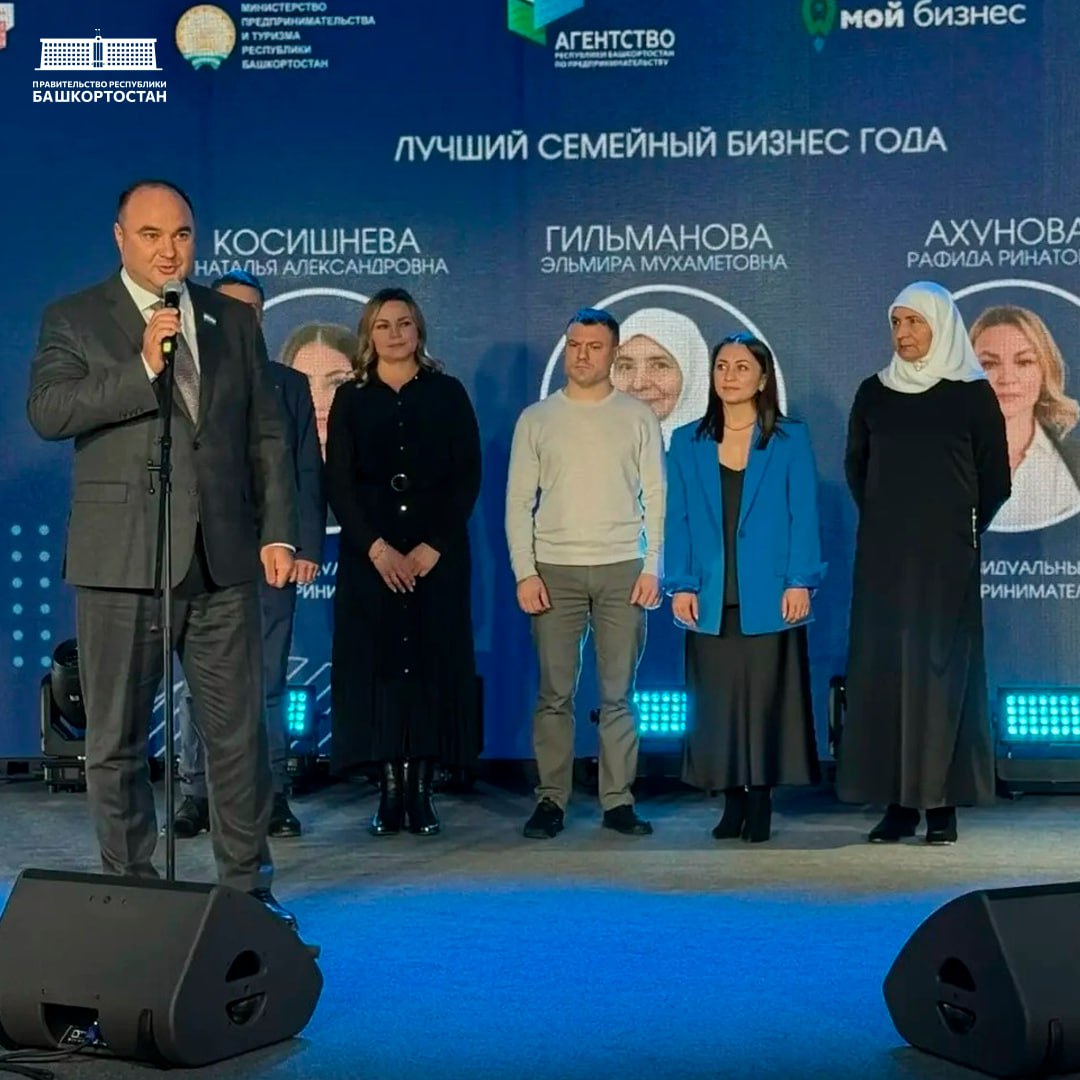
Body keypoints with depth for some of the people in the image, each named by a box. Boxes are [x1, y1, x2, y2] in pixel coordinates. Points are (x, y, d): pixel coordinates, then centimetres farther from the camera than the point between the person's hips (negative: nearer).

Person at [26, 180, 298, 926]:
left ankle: (248, 886, 19)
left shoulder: (234, 320, 12)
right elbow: (46, 410, -12)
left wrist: (278, 531, 3)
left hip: (223, 556, 2)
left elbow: (268, 436, 11)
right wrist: (142, 369, -19)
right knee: (118, 740, 5)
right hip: (121, 559, -2)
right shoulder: (75, 319, 4)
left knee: (240, 732, 6)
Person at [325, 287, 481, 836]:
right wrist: (376, 548, -10)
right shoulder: (351, 399, 9)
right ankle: (390, 790, 3)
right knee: (376, 662, -2)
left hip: (437, 553, 0)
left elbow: (468, 477, 2)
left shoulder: (447, 394, 8)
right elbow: (338, 482, 2)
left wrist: (434, 546, -9)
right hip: (369, 553, 1)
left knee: (432, 663, -2)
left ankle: (421, 791, 3)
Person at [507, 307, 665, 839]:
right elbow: (519, 501, 4)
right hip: (554, 570, 0)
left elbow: (655, 496, 4)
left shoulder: (638, 417, 6)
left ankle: (618, 799, 9)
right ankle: (551, 799, 8)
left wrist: (653, 566, -4)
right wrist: (524, 571, -4)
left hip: (622, 570, 0)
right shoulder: (537, 419, 7)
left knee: (618, 693, 3)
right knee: (555, 693, 0)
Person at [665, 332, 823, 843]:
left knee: (766, 698, 1)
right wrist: (680, 584, -3)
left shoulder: (790, 439, 4)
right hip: (711, 597, 2)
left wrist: (800, 581, -8)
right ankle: (732, 801, 14)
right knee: (717, 701, 4)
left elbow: (803, 514, 0)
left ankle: (761, 802, 10)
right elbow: (677, 520, 6)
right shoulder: (687, 443, 9)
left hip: (769, 595, -2)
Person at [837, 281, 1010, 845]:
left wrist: (962, 531, 4)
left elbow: (995, 481, 3)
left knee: (941, 668, -3)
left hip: (946, 555, -3)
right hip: (883, 553, 3)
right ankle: (898, 802, 5)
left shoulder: (972, 392, 0)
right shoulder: (874, 392, 8)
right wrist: (882, 520, 12)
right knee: (883, 668, 0)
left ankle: (942, 803, 2)